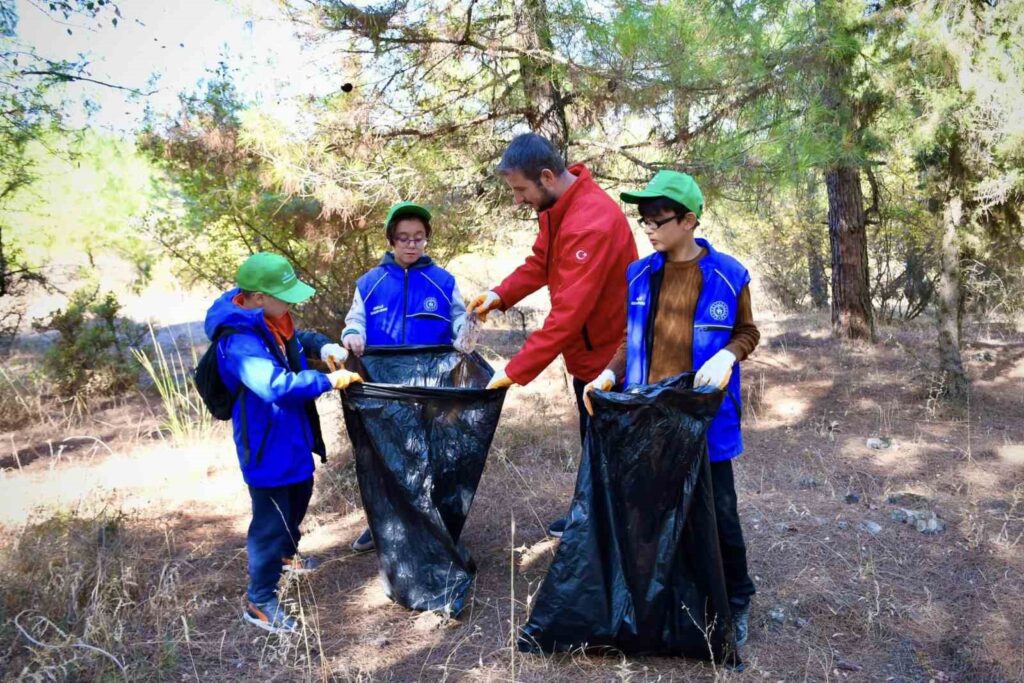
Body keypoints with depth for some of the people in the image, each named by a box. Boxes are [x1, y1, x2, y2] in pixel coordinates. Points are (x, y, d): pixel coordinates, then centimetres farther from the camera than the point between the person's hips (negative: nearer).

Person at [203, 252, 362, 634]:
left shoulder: (271, 321, 0)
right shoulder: (240, 341, -30)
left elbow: (299, 338, 19)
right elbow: (275, 385, -41)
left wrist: (323, 347, -2)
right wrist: (329, 381, -34)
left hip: (292, 434, 10)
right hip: (267, 444, -10)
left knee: (298, 500, 28)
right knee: (271, 519, 2)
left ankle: (285, 554, 54)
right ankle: (259, 601, 19)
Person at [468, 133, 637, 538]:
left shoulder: (592, 223, -31)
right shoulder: (557, 207, -1)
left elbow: (568, 313, -33)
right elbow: (540, 263, 11)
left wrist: (515, 371, -30)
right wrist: (501, 295, -5)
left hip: (609, 356, -9)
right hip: (585, 351, 9)